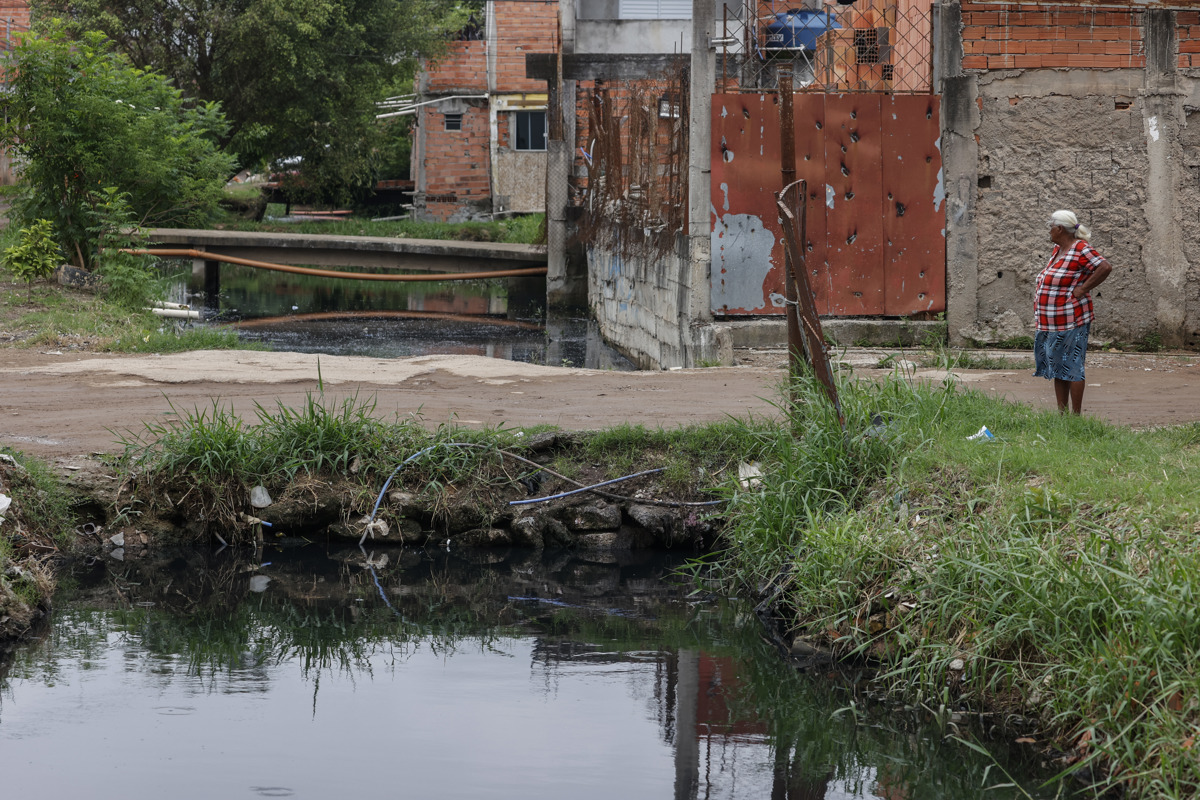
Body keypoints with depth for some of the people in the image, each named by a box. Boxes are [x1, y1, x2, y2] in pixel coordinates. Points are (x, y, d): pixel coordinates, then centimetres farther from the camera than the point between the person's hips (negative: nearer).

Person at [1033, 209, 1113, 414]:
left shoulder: (1080, 250, -14)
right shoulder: (1058, 249, 14)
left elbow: (1105, 267, -24)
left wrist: (1081, 290, -20)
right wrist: (1041, 290, 17)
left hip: (1071, 321, -10)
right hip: (1052, 323, 10)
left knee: (1072, 368, -5)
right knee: (1057, 368, 12)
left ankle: (1076, 415, -1)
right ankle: (1062, 413, 17)